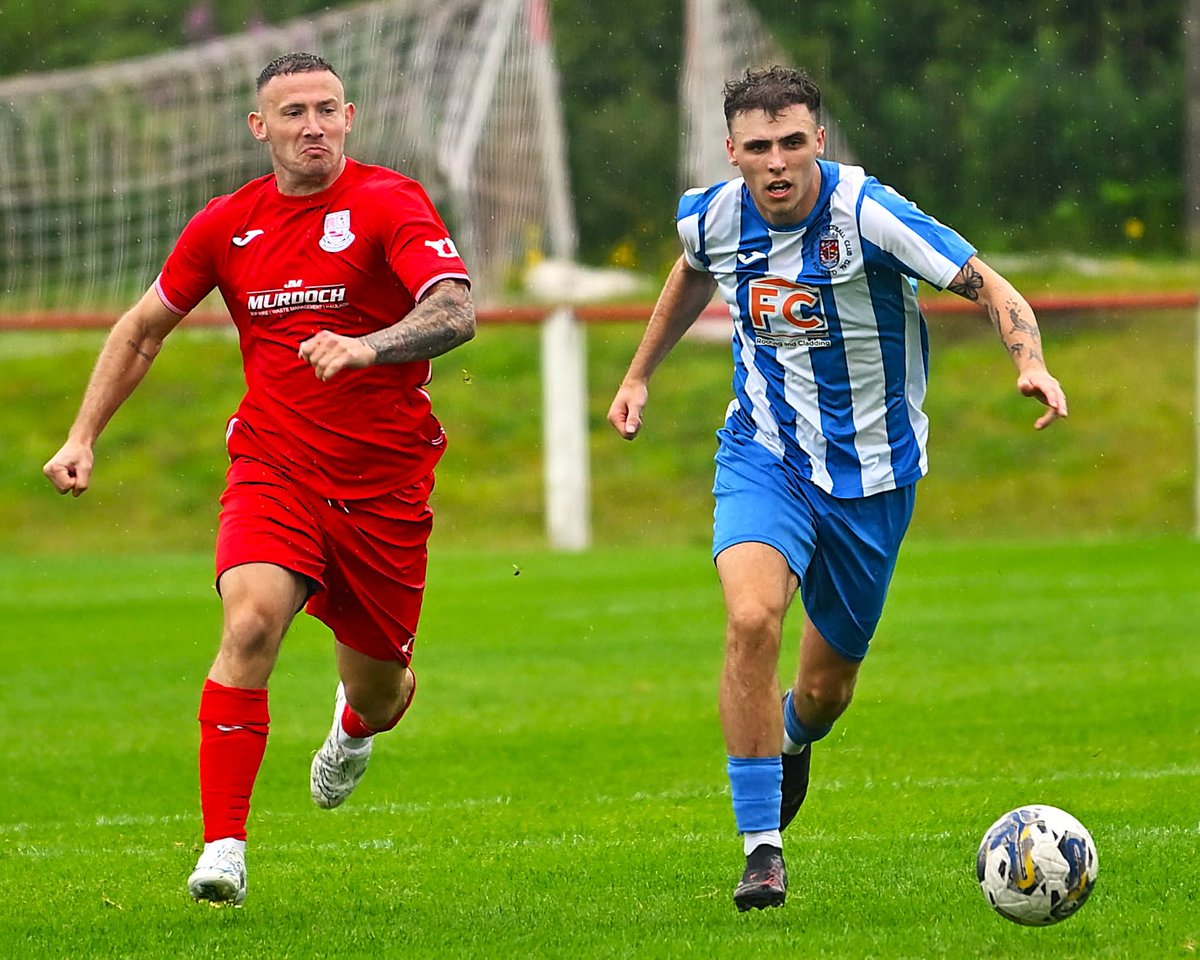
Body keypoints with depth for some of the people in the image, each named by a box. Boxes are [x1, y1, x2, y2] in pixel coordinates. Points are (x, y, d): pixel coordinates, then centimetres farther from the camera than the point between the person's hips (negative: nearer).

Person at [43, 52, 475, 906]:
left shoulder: (390, 203, -9)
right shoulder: (226, 226, 3)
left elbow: (455, 312, -25)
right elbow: (143, 329, 18)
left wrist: (366, 346, -43)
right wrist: (84, 436, 11)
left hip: (384, 483, -1)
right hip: (272, 467, 1)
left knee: (376, 689, 11)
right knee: (251, 622, -26)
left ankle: (355, 727, 52)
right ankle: (224, 849, -24)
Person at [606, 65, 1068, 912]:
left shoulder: (866, 214, -22)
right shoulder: (713, 218, -9)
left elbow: (991, 287, -20)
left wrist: (1031, 364, -38)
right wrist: (639, 375, 23)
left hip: (871, 471, -1)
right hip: (763, 454, 1)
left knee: (828, 687, 11)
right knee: (752, 619, -27)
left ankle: (792, 738, 52)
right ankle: (762, 849, -18)